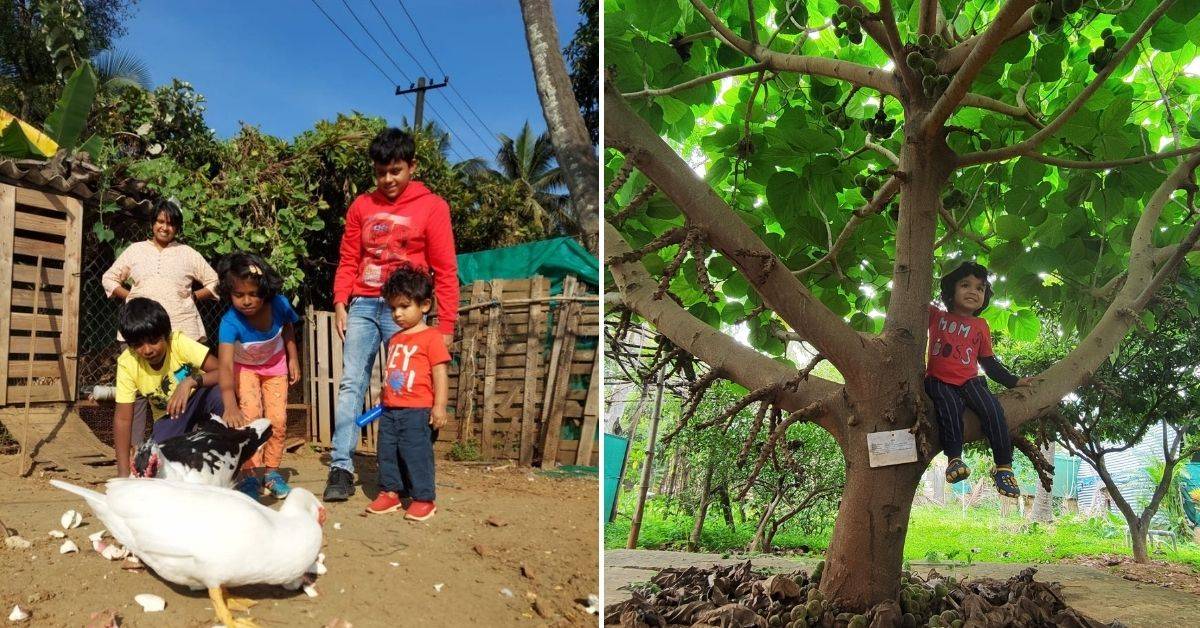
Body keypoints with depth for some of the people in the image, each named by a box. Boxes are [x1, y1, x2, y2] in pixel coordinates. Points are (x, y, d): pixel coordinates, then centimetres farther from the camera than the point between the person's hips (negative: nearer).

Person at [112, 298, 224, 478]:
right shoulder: (127, 363, -19)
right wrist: (123, 473, -24)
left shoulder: (179, 342, -25)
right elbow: (123, 417, -18)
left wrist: (191, 381, -49)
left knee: (220, 393, -36)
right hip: (168, 415, 2)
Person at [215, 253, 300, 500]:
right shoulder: (230, 322, -38)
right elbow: (225, 364, -49)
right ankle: (252, 474, -5)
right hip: (244, 367, -2)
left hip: (275, 364, 2)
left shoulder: (279, 304, -29)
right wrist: (230, 405, -60)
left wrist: (293, 359, -2)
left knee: (278, 419, -3)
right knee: (250, 416, -18)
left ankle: (271, 471, 14)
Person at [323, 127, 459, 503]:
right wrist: (340, 303, 0)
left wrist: (446, 325, -5)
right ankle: (341, 468, -3)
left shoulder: (432, 207, 1)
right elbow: (348, 260, 14)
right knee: (351, 384, -4)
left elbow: (445, 270, -1)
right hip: (363, 306, 3)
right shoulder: (362, 206, 12)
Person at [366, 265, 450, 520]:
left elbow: (440, 374, -11)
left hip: (416, 411, -7)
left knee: (416, 453, -4)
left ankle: (423, 498, 7)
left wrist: (439, 406, -15)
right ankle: (390, 492, 24)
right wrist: (384, 398, 20)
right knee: (386, 452, 11)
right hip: (390, 410, 7)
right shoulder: (394, 340, 14)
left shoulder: (431, 337, -8)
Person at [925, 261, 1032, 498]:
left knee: (992, 409, -24)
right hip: (939, 380, -2)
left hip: (969, 381, 2)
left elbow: (988, 362, 22)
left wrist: (1013, 381, 17)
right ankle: (954, 459, -34)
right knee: (950, 407, -34)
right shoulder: (935, 316, 13)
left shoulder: (981, 326, 19)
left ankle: (1004, 466, -18)